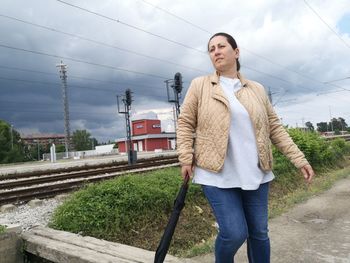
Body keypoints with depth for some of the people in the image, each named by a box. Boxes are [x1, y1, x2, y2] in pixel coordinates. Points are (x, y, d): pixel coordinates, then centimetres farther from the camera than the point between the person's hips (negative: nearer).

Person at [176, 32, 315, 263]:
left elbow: (274, 127, 11)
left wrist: (298, 158, 6)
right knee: (234, 233, -7)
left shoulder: (257, 90, 9)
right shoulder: (199, 85, 2)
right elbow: (185, 123, 3)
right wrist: (186, 158, -7)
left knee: (259, 233, 11)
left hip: (255, 173, 4)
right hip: (217, 174, -3)